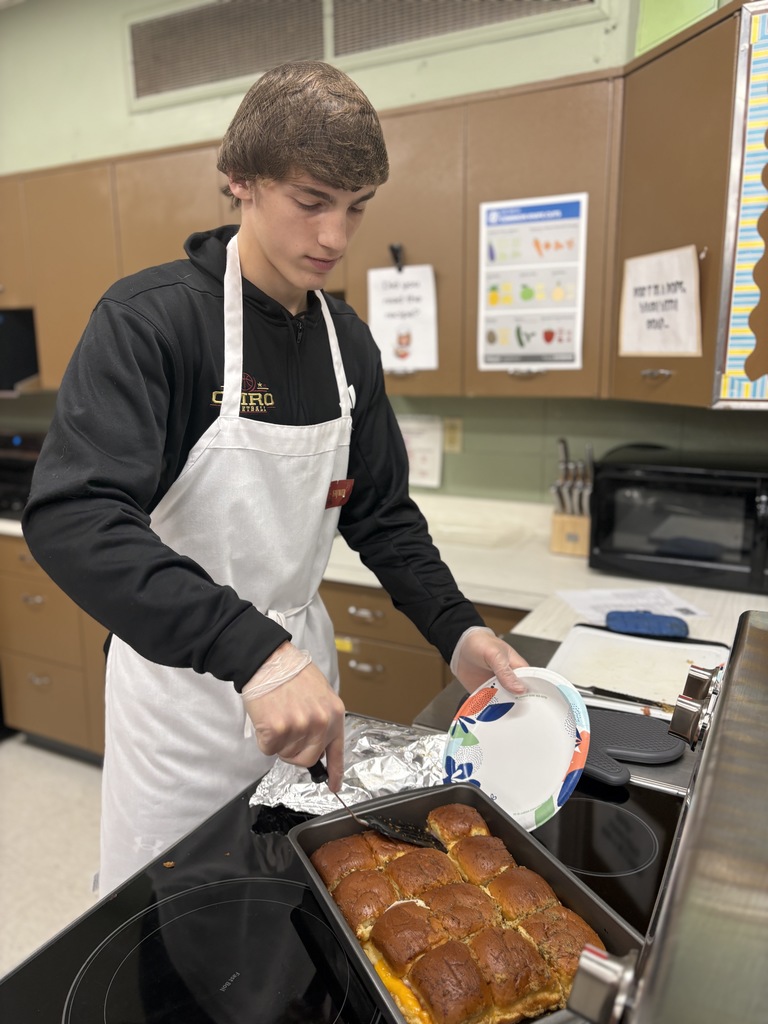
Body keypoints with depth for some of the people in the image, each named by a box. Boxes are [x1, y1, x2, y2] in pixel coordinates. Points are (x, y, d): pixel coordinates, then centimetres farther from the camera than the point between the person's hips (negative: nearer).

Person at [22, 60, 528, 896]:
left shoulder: (348, 341, 1)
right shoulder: (148, 318, -18)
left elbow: (381, 512, 7)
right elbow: (68, 518, -31)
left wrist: (456, 630, -5)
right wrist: (248, 648, -40)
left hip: (299, 669, 6)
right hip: (180, 682, -5)